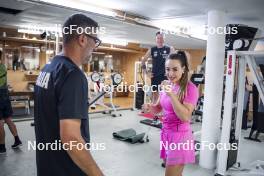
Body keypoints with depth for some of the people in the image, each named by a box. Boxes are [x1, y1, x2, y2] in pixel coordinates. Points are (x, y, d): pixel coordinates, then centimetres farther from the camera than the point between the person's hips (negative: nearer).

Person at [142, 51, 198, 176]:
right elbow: (158, 108, 14)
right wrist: (149, 107, -8)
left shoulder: (190, 88, -16)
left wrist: (171, 94, -29)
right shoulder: (167, 85, 5)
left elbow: (185, 117, -24)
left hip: (180, 136, -7)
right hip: (166, 133, 7)